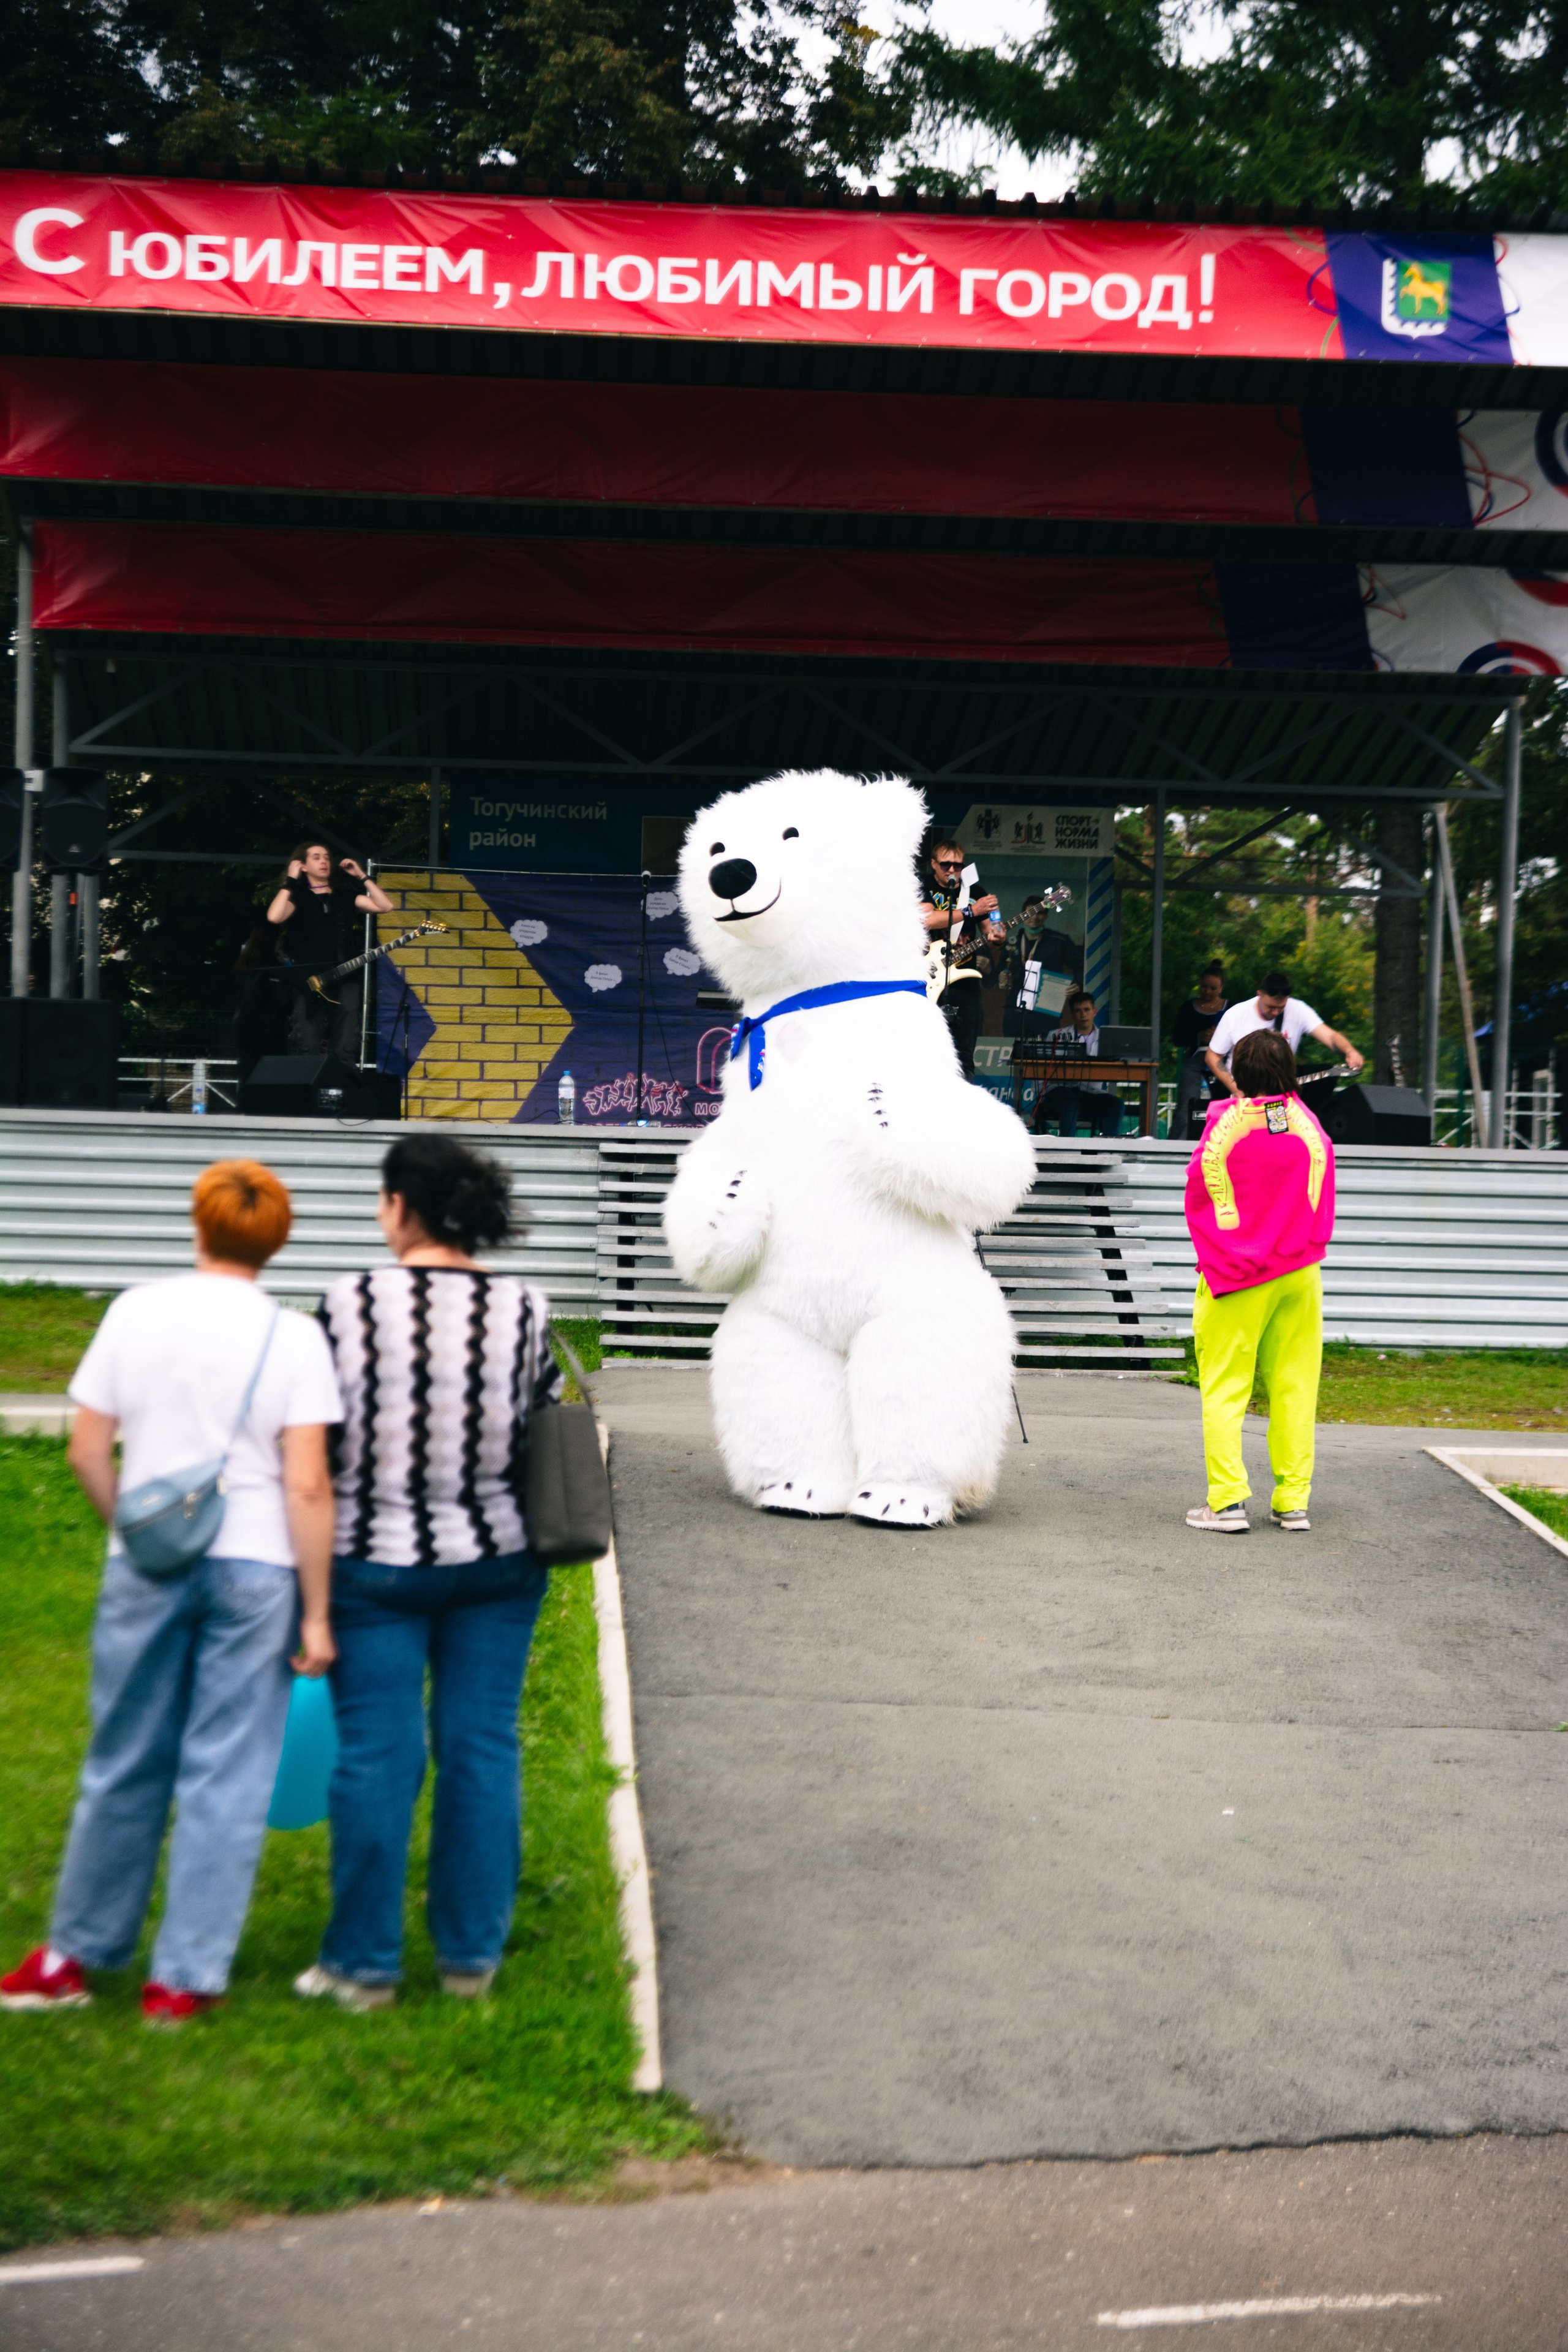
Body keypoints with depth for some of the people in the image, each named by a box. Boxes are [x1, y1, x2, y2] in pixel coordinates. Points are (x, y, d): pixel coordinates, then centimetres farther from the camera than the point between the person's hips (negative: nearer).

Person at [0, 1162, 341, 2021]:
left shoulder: (136, 1312, 0)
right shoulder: (294, 1338, -6)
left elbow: (87, 1451, 2)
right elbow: (308, 1487, -11)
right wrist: (316, 1612, -5)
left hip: (146, 1566, 2)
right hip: (255, 1567, -2)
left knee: (125, 1764, 15)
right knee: (226, 1774, 6)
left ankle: (78, 1953, 26)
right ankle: (185, 1978, 12)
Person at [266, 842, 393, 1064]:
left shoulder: (345, 896, 18)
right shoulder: (298, 896, 9)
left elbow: (385, 906, 8)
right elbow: (274, 917, -12)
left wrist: (361, 876, 7)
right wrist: (290, 880, -6)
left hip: (345, 978, 2)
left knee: (345, 1053, -5)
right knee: (308, 1052, -9)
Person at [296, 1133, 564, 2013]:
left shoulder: (352, 1305, -11)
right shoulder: (526, 1310, -3)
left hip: (377, 1565, -2)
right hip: (497, 1562, 3)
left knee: (377, 1756, 5)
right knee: (483, 1750, 10)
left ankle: (365, 1964, 13)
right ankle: (473, 1955, 19)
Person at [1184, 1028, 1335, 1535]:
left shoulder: (1225, 1122, -7)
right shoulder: (1306, 1122, 2)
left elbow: (1199, 1195, 2)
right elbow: (1323, 1204, 12)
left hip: (1235, 1277, -3)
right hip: (1299, 1273, 3)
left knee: (1224, 1388, 1)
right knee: (1294, 1387, 7)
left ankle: (1227, 1500, -5)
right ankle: (1293, 1501, 7)